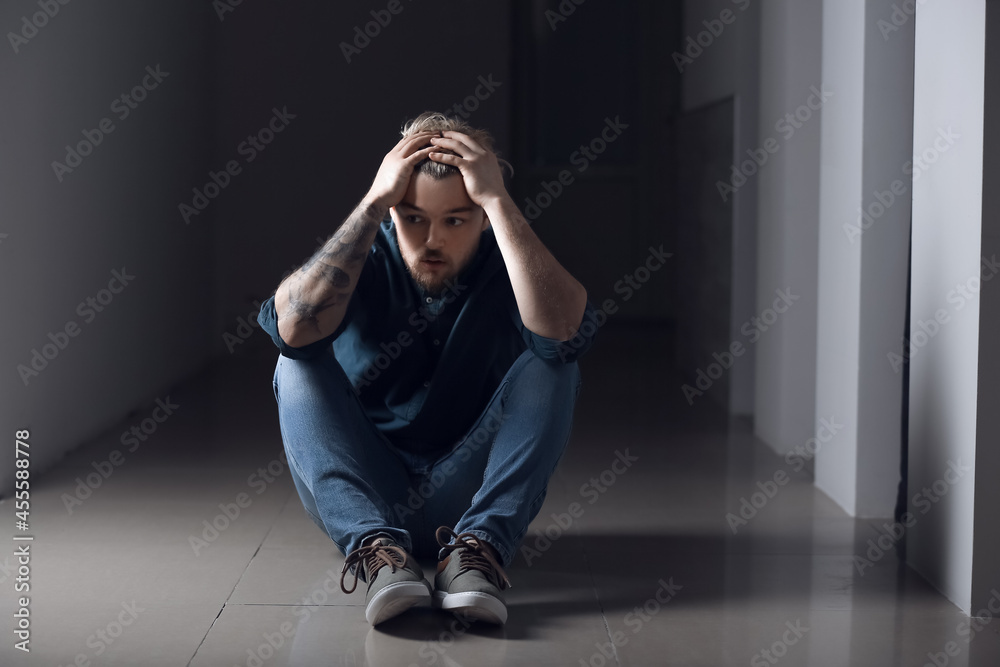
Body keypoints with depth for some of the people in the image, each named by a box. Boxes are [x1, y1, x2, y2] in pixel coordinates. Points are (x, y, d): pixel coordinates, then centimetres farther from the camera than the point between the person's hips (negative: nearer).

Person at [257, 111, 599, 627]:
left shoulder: (508, 268, -8)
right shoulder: (362, 260, -7)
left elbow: (567, 333, -33)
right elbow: (293, 327, -31)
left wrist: (499, 200, -32)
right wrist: (372, 202, -30)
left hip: (467, 498, 0)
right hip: (359, 498, 1)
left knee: (550, 365, -21)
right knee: (299, 365, -22)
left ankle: (478, 547, -32)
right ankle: (378, 551, -36)